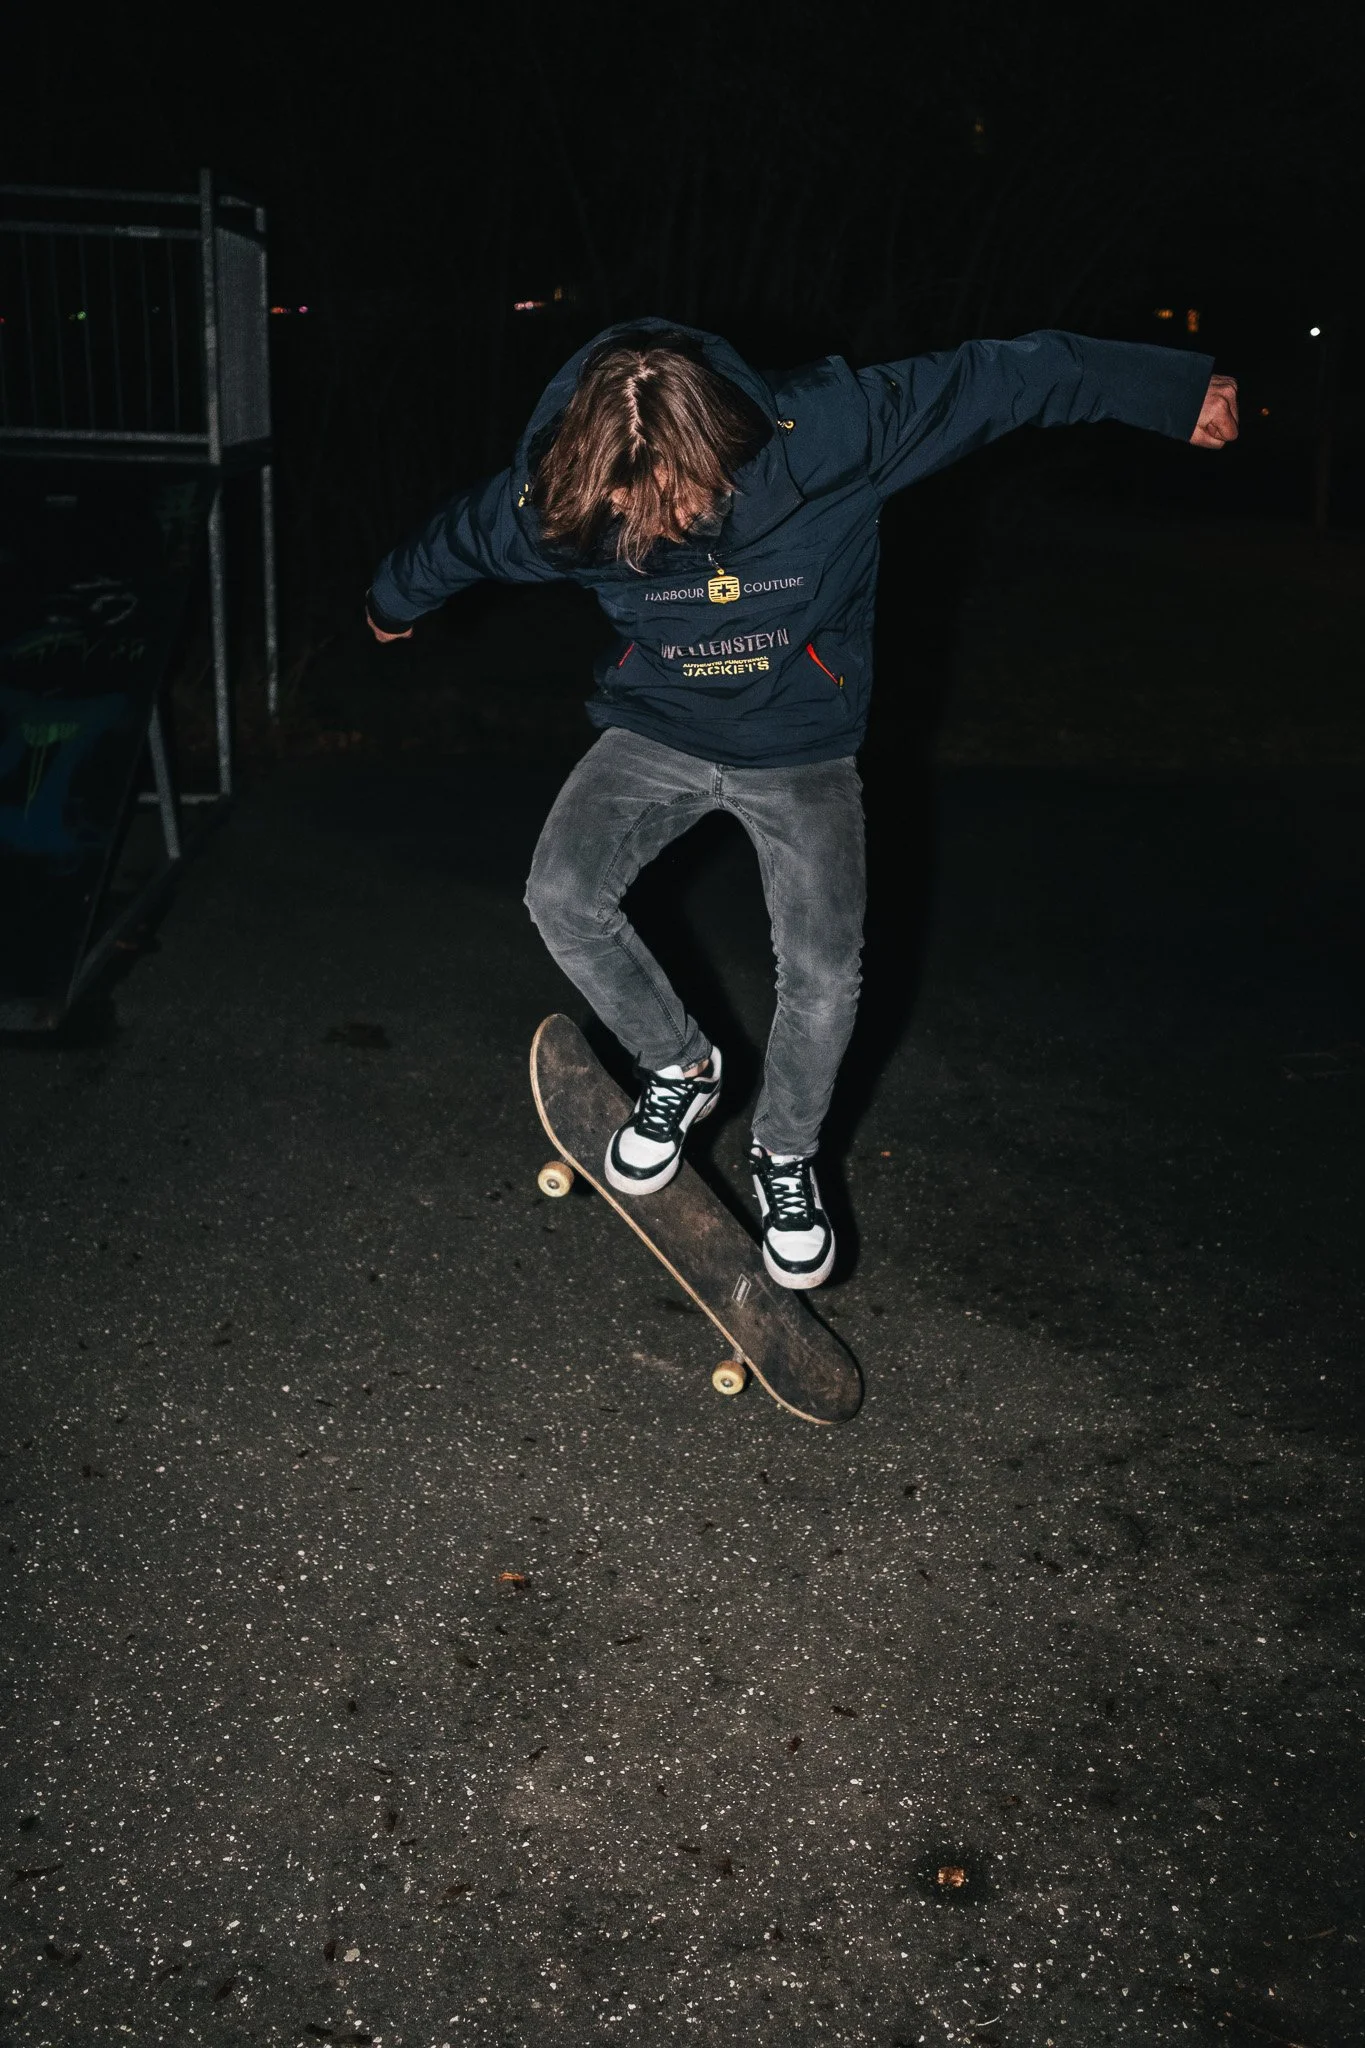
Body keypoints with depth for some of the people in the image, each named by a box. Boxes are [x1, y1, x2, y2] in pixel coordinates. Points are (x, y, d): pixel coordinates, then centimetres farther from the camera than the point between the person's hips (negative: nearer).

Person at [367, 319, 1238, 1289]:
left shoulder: (828, 432, -28)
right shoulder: (553, 499, -22)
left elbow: (995, 379, -17)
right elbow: (454, 540, 1)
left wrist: (1178, 390, -8)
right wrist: (392, 603, 23)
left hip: (802, 746, -1)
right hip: (657, 733, 2)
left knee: (825, 977, -12)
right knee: (563, 897, -20)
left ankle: (786, 1154, 18)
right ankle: (681, 1067, 8)